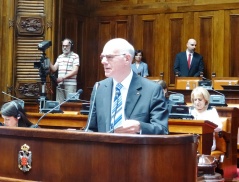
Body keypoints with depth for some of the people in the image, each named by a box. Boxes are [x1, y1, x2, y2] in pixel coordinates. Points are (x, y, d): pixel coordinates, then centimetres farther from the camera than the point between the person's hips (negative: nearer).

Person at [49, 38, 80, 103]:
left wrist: (63, 77, -16)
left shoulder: (75, 56, 0)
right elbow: (54, 69, 13)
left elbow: (75, 71, -9)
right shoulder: (60, 57, 18)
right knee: (59, 103, 3)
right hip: (60, 84, 5)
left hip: (70, 85, -5)